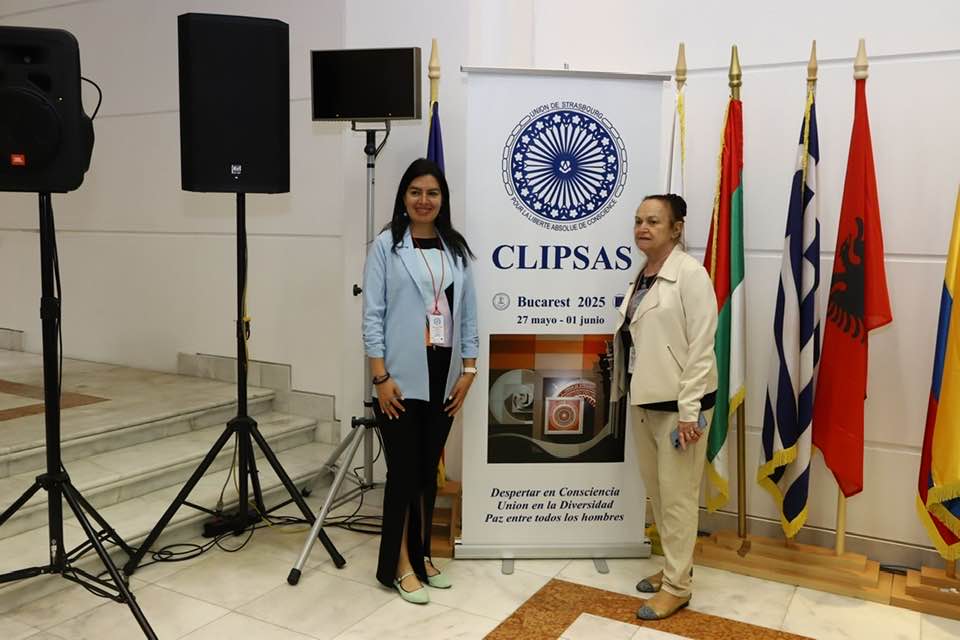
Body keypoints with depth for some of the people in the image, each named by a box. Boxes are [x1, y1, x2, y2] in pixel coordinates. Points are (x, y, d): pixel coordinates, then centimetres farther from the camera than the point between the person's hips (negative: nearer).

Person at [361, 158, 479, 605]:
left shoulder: (456, 248, 10)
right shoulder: (385, 245, -2)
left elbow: (468, 313, 10)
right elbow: (372, 314, -6)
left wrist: (468, 370, 4)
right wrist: (380, 376, -12)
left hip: (444, 377, 4)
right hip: (401, 378, -4)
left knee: (428, 469, 13)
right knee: (403, 470, 1)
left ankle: (421, 555, 27)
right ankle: (399, 565, 16)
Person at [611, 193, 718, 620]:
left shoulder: (690, 273, -12)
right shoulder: (641, 277, 10)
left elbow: (701, 346, -17)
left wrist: (689, 411, -19)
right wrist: (630, 393, 13)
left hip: (678, 402, -8)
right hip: (643, 400, 8)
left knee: (677, 495, 2)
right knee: (656, 491, 17)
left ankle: (678, 586, 15)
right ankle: (674, 566, 33)